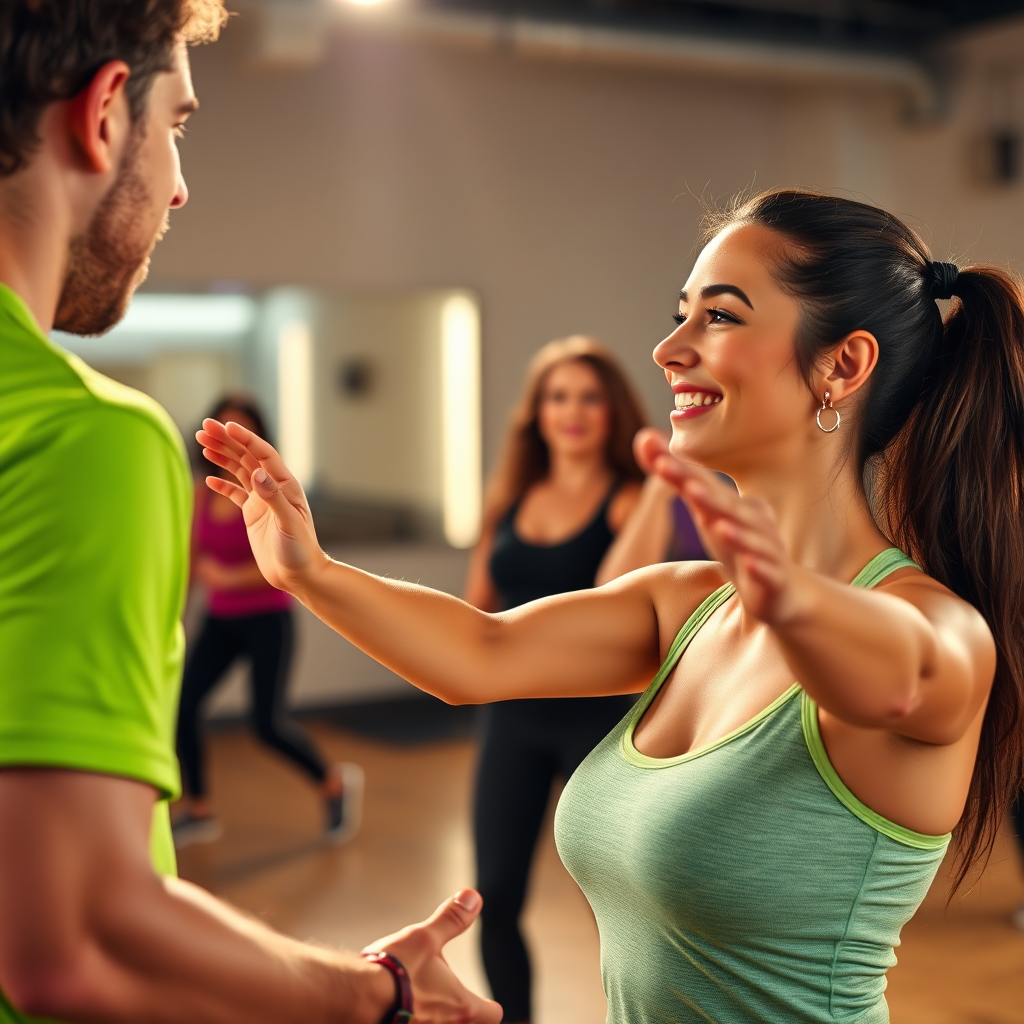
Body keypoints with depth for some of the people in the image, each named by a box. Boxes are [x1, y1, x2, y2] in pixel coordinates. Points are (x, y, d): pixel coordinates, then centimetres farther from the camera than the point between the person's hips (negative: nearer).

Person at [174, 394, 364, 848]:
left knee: (268, 722, -12)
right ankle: (198, 811, 10)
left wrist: (227, 576, -16)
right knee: (182, 705, -8)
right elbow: (194, 557, 10)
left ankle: (335, 782, 16)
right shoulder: (204, 492, 2)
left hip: (267, 619, -5)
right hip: (220, 620, 5)